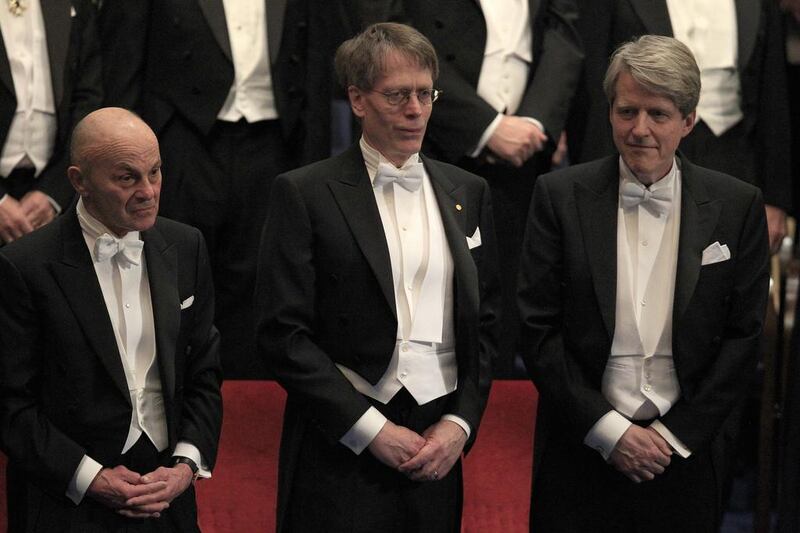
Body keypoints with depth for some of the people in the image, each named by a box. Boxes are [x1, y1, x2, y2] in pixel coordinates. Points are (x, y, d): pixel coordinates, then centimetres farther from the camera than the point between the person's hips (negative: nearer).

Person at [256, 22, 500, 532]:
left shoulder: (468, 193, 11)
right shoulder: (304, 194, -2)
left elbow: (486, 324, 13)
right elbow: (283, 333, -7)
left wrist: (460, 423, -1)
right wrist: (371, 430, -11)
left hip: (439, 448, 4)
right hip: (341, 449, -3)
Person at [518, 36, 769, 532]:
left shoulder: (738, 206, -1)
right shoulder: (560, 195, -3)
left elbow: (743, 336, 1)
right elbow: (538, 329, -4)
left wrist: (676, 435, -6)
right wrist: (608, 430, -9)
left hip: (685, 450, 1)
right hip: (581, 449, 0)